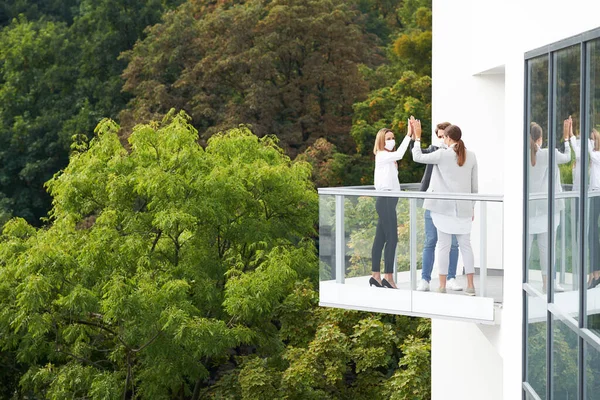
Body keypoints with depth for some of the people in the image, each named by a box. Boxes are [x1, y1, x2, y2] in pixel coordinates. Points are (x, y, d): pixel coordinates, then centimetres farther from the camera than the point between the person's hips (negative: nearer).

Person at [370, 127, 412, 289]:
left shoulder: (389, 157, 22)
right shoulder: (382, 156, -12)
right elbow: (399, 154, -25)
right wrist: (408, 135, -25)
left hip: (389, 200, 10)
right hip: (385, 200, -10)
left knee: (381, 238, 9)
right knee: (392, 238, -11)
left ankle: (375, 275, 10)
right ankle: (388, 277, -12)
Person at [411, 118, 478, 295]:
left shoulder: (442, 154, -9)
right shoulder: (471, 156, 4)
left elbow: (417, 157, 1)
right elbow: (474, 185, 9)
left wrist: (417, 136, 11)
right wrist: (472, 207, 18)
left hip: (444, 206, -3)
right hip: (463, 207, 3)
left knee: (443, 244, 1)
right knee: (465, 244, 8)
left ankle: (442, 285, 2)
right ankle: (470, 285, 6)